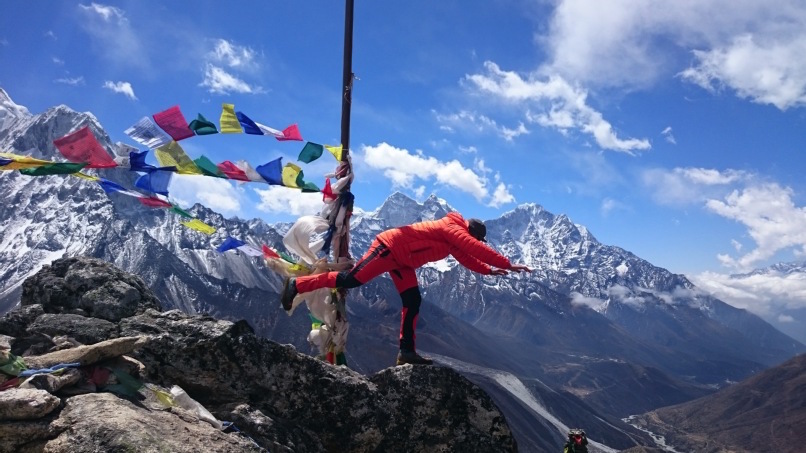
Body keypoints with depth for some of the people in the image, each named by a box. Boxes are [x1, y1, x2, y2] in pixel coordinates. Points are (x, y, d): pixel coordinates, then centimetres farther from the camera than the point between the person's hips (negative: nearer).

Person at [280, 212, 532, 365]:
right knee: (351, 280, -13)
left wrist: (488, 271, 18)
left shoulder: (453, 239, 16)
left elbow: (466, 258, 28)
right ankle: (297, 285, -2)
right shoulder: (452, 229, -13)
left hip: (401, 260, 10)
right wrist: (508, 265, -18)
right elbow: (477, 250, -21)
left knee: (413, 303, 5)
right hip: (389, 248, -10)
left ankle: (407, 352, 8)